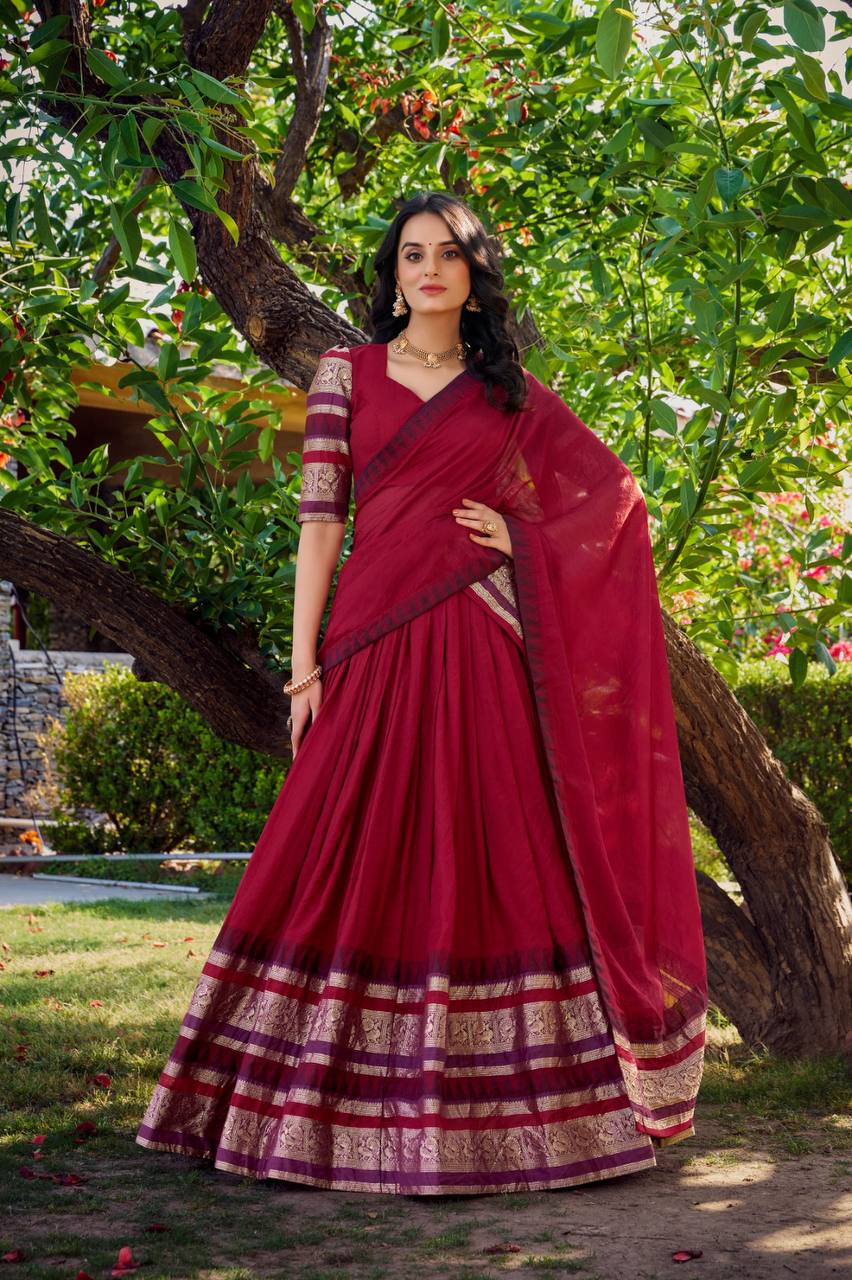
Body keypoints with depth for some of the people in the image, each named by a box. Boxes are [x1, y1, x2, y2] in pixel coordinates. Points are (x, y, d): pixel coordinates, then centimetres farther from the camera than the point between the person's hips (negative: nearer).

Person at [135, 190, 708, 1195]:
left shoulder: (510, 391, 11)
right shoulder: (346, 373, 8)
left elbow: (615, 491, 15)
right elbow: (320, 517, 2)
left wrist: (525, 537, -1)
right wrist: (305, 659, -4)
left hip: (482, 649, 1)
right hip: (377, 644, -1)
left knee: (492, 858, -1)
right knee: (361, 860, -3)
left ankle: (494, 1108, 6)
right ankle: (353, 1108, 3)